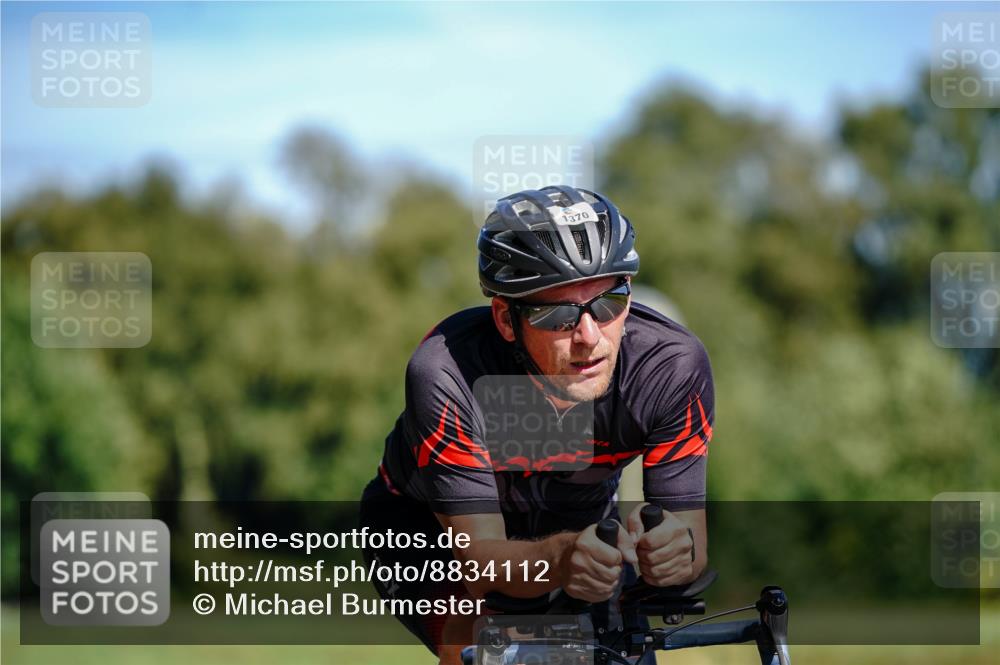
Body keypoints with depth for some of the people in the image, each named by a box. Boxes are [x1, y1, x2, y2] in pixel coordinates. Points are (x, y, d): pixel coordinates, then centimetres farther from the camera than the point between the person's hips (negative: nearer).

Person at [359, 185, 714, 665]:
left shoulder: (674, 365, -29)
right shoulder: (446, 375, -36)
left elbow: (690, 535, -27)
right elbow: (480, 555, -36)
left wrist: (675, 550, -52)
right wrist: (562, 559, -58)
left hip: (581, 522, 3)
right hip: (432, 530, -3)